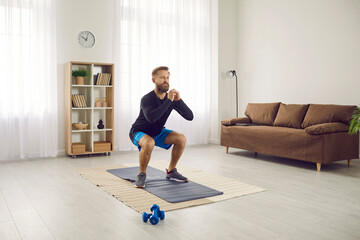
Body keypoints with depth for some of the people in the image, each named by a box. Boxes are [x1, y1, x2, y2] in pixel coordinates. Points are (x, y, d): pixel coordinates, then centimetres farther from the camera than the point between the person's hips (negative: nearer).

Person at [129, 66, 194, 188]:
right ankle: (142, 174, -14)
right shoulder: (147, 99, -27)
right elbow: (151, 118, -48)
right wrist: (169, 101, -42)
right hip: (139, 132, -6)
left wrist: (179, 100, -29)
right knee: (149, 142, -38)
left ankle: (171, 171, 5)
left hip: (157, 132, 6)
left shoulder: (171, 98, -10)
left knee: (181, 139, -14)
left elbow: (190, 117, -15)